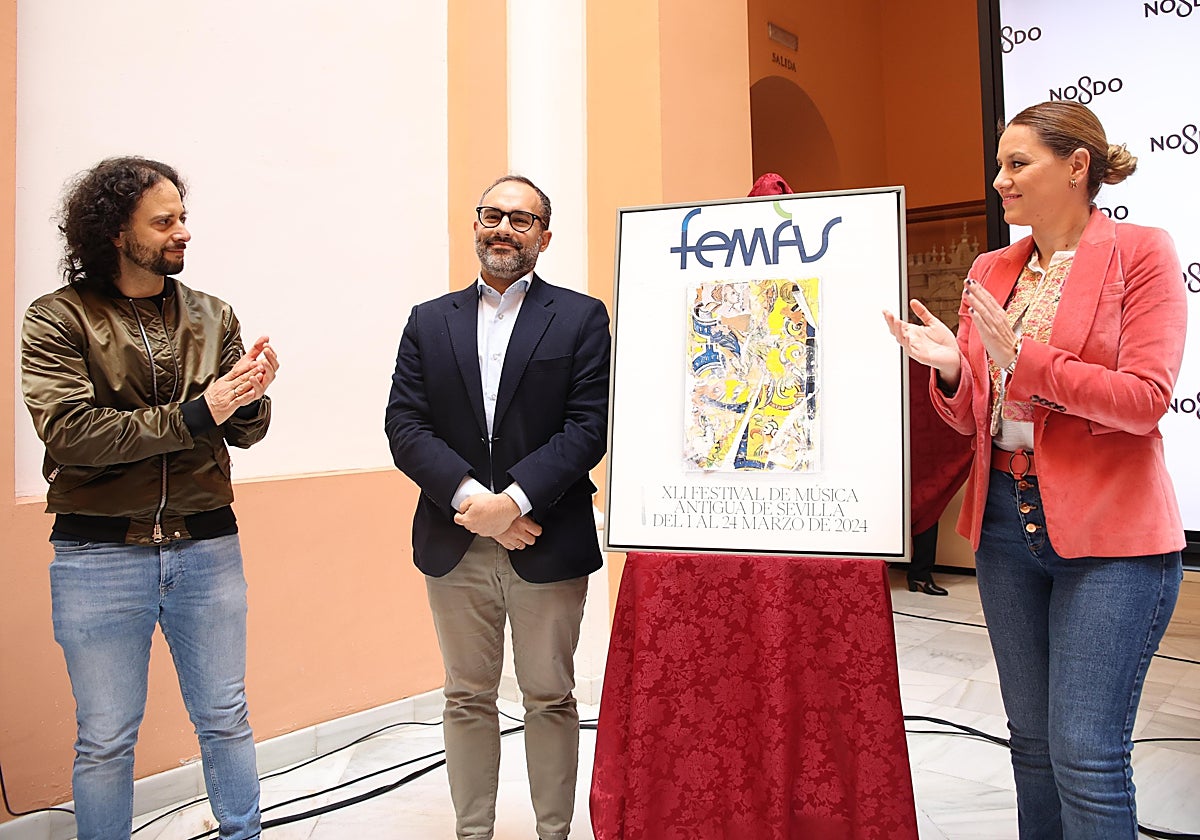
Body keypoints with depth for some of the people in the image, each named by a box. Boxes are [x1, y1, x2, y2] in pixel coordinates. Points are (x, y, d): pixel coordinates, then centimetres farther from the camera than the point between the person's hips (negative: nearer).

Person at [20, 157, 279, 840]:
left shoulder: (211, 316, 6)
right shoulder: (58, 320, -4)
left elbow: (245, 432, 3)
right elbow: (69, 431, -16)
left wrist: (250, 399, -19)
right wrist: (195, 413, -21)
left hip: (207, 547, 3)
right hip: (99, 556, -2)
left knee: (226, 721, 15)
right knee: (106, 741, 12)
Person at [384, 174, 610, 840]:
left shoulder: (581, 318, 1)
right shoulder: (429, 321, 9)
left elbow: (589, 427, -8)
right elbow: (405, 427, -1)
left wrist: (514, 499, -18)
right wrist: (472, 498, -15)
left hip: (547, 543, -2)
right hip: (454, 545, 3)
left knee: (549, 700, 11)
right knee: (467, 699, 15)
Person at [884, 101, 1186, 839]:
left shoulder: (1142, 253, -4)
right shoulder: (991, 271, 10)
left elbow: (1144, 400, -13)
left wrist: (1025, 358, -22)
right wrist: (951, 366, -10)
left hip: (1107, 531, -5)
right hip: (1008, 521, 6)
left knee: (1087, 755, -3)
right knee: (1033, 742, 16)